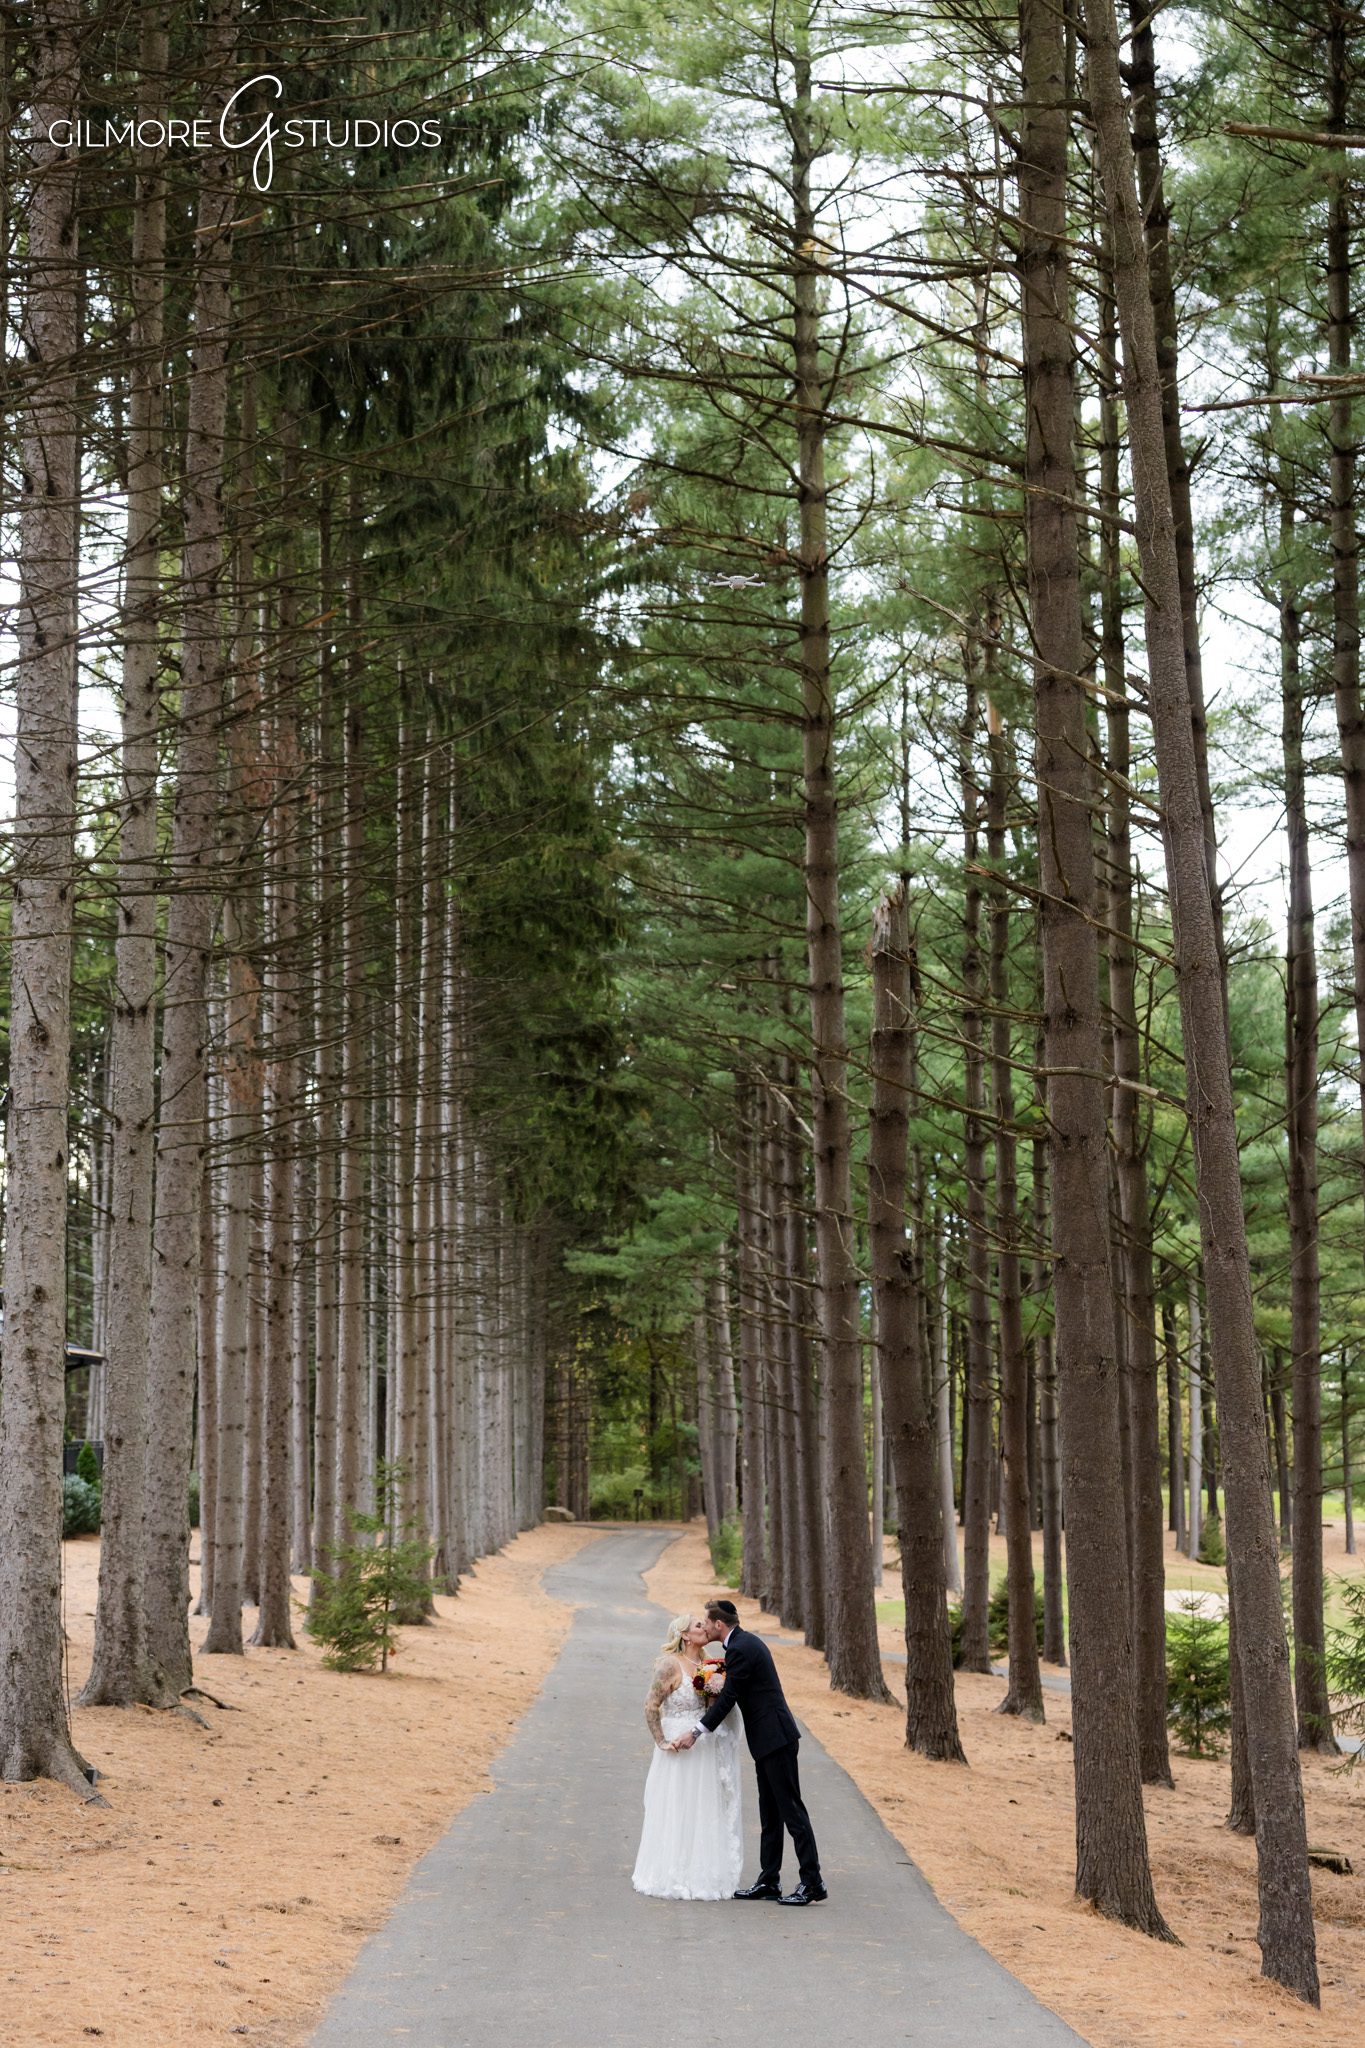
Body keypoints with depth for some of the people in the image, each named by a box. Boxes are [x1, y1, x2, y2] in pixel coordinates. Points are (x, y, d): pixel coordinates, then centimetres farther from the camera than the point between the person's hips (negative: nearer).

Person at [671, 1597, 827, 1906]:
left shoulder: (739, 1650, -16)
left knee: (791, 1810, -7)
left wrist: (696, 1733, -9)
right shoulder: (748, 1641, 14)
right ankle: (769, 1882, 17)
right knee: (770, 1815, 13)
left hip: (774, 1739, -11)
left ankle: (812, 1883, -5)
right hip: (771, 1739, 11)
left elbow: (728, 1698, -15)